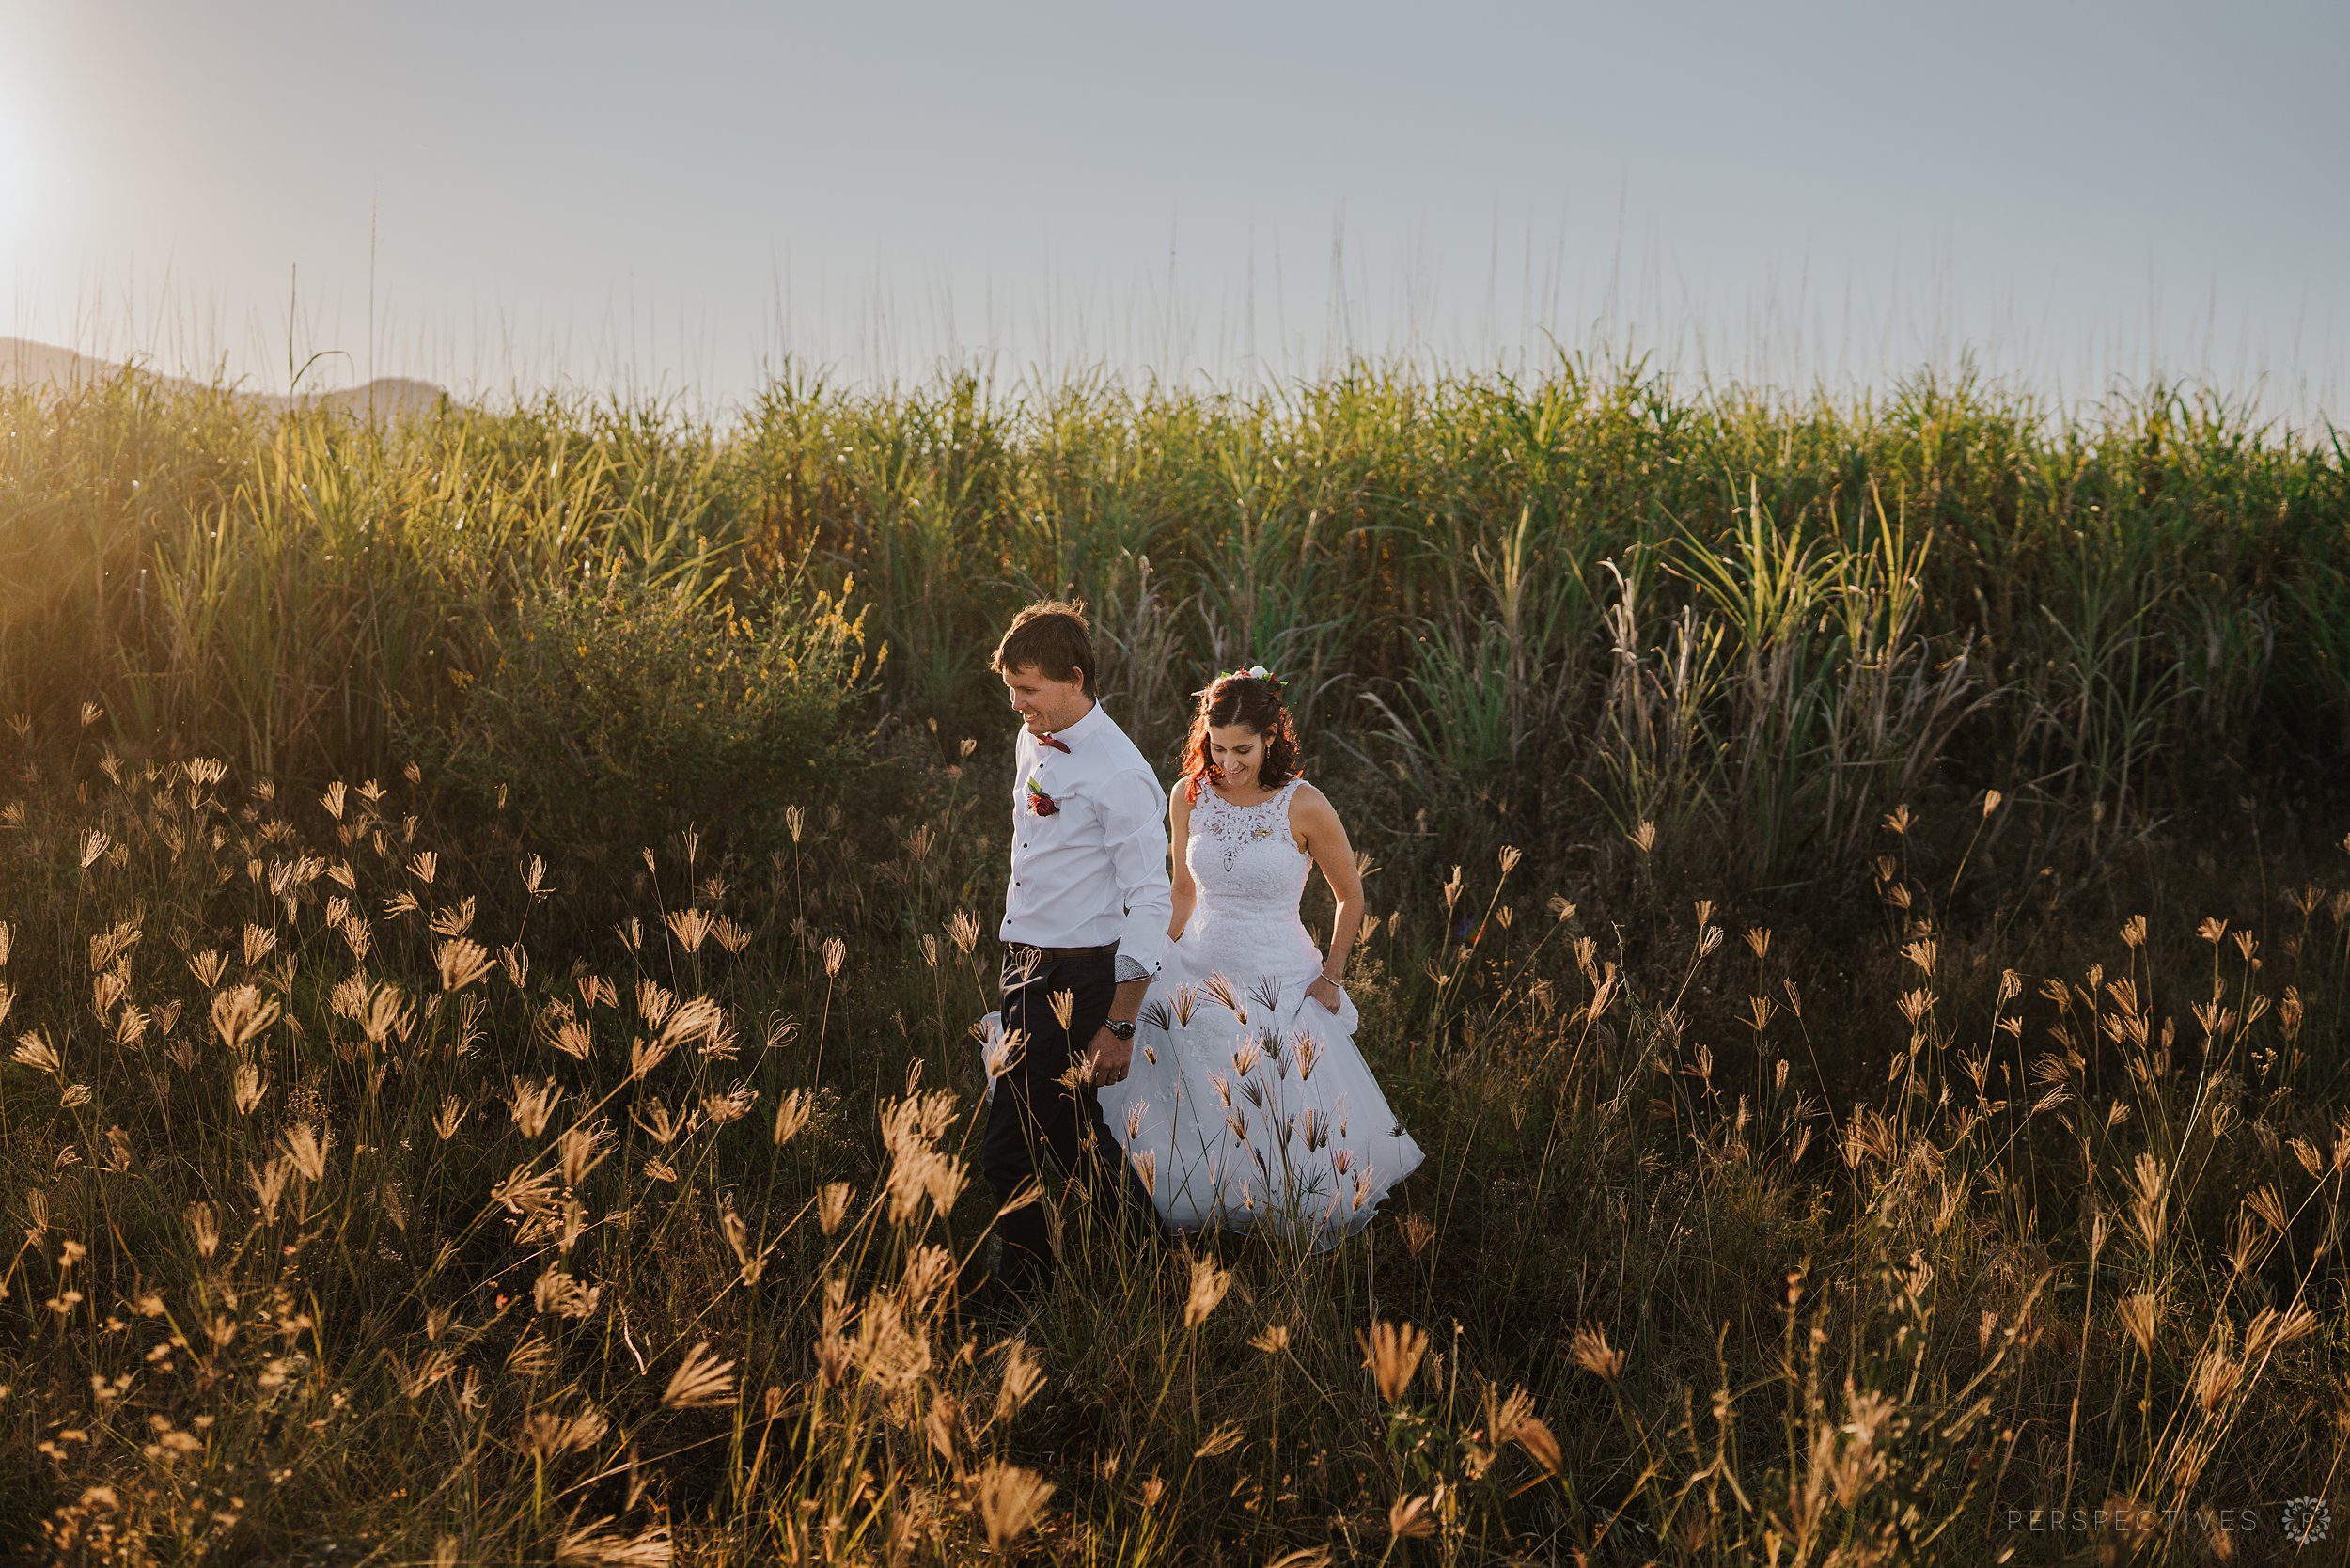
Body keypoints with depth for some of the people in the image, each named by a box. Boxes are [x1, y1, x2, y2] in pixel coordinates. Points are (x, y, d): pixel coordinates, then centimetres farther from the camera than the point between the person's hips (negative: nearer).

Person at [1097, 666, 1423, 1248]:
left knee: (1296, 1133, -1)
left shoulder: (1304, 806, -13)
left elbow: (1351, 897, 1)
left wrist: (1331, 977, 2)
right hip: (1198, 976, 3)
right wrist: (1161, 968, 16)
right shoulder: (1190, 796, -2)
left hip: (1280, 983, -3)